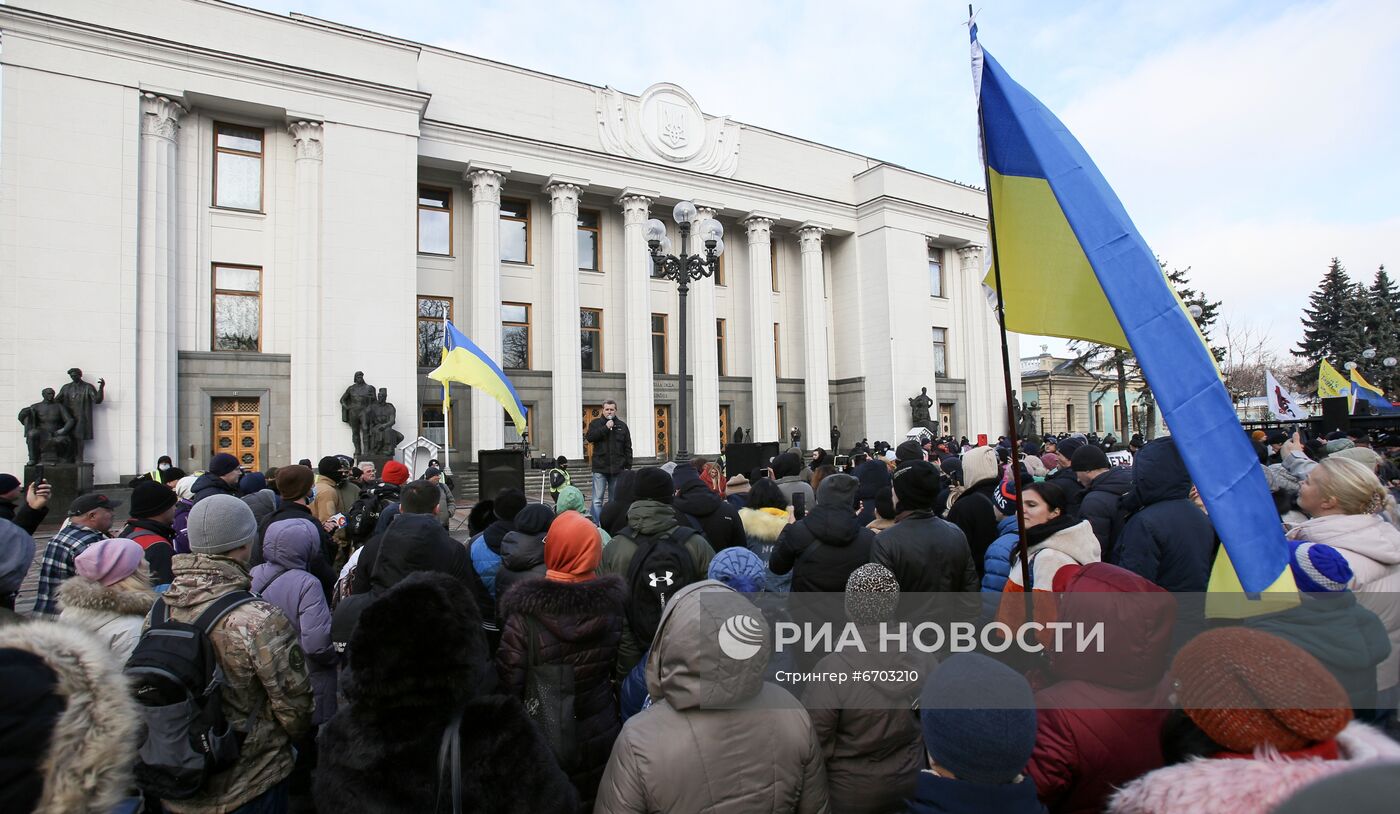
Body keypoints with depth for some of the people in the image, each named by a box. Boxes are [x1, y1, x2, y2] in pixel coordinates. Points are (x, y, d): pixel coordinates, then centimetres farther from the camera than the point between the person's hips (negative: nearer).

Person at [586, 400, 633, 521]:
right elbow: (589, 437, -12)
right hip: (600, 468, -2)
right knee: (597, 500, -5)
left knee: (615, 500, 9)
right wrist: (605, 428, -15)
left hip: (617, 468, 2)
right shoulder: (595, 423, 7)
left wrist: (628, 466, 4)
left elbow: (628, 448, 10)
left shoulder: (622, 426, 11)